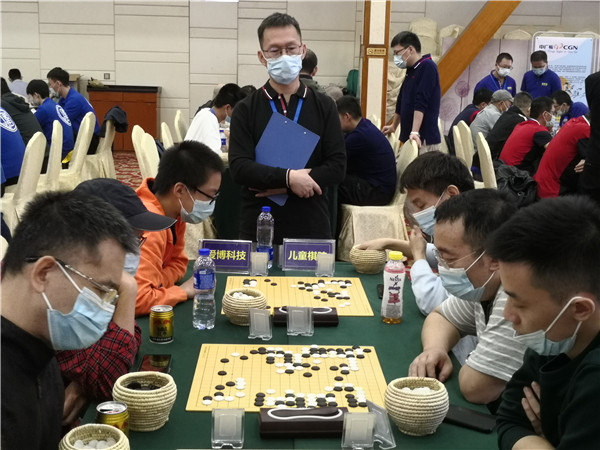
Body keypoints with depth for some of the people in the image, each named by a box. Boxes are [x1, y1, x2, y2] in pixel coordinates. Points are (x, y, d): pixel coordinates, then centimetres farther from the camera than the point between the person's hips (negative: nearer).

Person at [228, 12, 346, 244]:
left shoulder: (324, 106, 4)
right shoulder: (246, 110, 1)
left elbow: (337, 166, -4)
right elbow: (239, 168, -9)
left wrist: (284, 186, -14)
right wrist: (288, 177, -23)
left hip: (312, 228, 1)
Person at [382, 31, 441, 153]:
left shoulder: (427, 67, -10)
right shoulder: (411, 71, 16)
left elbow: (421, 104, -19)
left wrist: (415, 132, -25)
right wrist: (393, 126, 34)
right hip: (410, 138, 8)